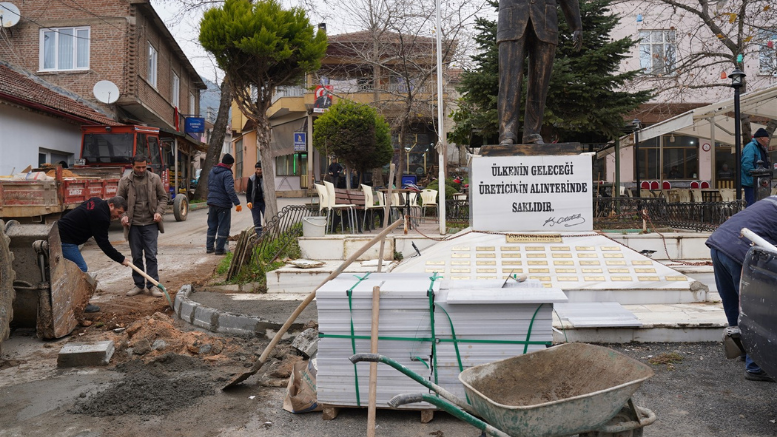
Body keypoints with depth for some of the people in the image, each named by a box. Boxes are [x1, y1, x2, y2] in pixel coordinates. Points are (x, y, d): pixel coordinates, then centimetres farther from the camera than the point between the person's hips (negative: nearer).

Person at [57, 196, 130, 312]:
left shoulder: (97, 202, 8)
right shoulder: (101, 216, -21)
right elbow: (103, 243, -18)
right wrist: (121, 259, -12)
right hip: (65, 240, -10)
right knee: (81, 269, -6)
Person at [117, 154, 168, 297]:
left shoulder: (155, 179, 2)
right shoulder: (125, 181, 2)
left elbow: (163, 197, 8)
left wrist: (159, 212, -8)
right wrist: (123, 215, -9)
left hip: (150, 223, -1)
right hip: (133, 225, 1)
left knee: (151, 255, -3)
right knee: (136, 256, 8)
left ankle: (152, 285, 4)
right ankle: (139, 285, 18)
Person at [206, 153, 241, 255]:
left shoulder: (212, 171, 11)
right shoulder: (227, 173, -16)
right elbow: (230, 189, -26)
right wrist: (237, 203, -27)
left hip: (211, 203, 8)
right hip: (223, 204, -8)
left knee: (212, 226, 16)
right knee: (223, 227, 1)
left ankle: (209, 247, 20)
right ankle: (219, 249, 1)